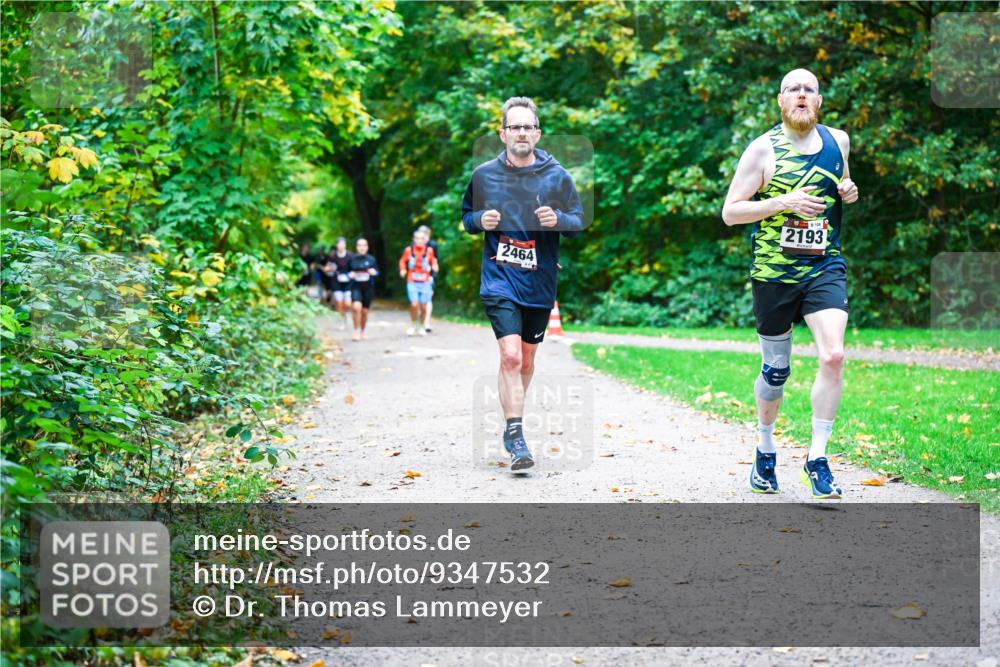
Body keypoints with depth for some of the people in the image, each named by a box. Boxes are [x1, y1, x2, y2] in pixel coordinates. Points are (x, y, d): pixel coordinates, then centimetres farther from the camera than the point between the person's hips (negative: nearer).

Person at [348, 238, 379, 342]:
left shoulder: (371, 259, 1)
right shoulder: (352, 259, 0)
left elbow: (377, 271, 10)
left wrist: (374, 272, -12)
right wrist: (350, 274, -10)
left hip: (368, 287, 1)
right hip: (356, 287, -1)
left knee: (364, 311, 8)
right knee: (357, 307, -23)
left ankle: (363, 331, 30)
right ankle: (357, 331, -11)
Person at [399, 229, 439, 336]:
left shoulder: (429, 250, -2)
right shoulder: (409, 250, -3)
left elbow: (433, 261, 14)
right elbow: (402, 261, 12)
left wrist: (434, 266, -7)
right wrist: (403, 270, -4)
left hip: (425, 282, 1)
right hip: (412, 282, -1)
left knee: (423, 306, 3)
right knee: (414, 304, -15)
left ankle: (421, 327, 23)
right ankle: (413, 325, 8)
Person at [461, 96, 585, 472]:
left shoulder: (556, 176, -1)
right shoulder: (484, 174, 0)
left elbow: (579, 222, 4)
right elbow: (467, 216, 14)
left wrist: (558, 219, -17)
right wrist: (480, 220, -9)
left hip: (539, 283, 2)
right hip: (499, 281, -2)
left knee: (526, 362, 14)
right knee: (510, 357, -17)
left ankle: (511, 424, 37)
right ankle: (516, 439, -14)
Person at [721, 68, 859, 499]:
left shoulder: (838, 141, 8)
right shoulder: (763, 149, -4)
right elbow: (729, 212, -6)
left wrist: (850, 193, 3)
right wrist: (784, 202, -18)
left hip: (825, 269, 2)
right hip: (773, 273, -2)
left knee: (833, 355, -19)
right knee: (775, 371, 8)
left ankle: (817, 458, -7)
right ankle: (765, 450, 33)